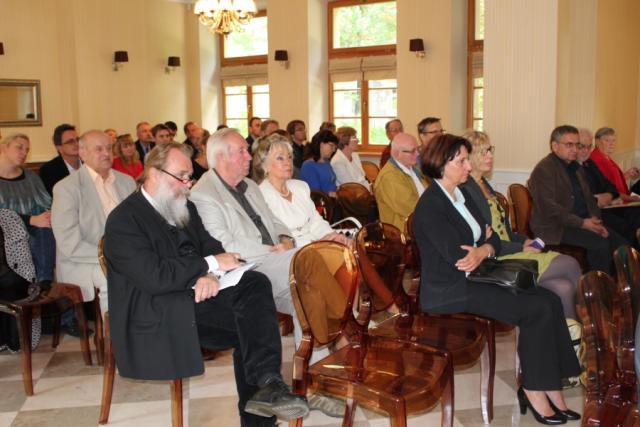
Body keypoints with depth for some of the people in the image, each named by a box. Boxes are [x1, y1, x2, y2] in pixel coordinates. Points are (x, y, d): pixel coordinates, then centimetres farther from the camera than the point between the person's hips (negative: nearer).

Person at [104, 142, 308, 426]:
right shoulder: (124, 220, -8)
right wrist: (210, 265, -15)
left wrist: (209, 274, -12)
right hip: (157, 313, -7)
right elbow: (154, 277, -19)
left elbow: (210, 245, 11)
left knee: (255, 283, -22)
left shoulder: (184, 208, 17)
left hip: (194, 293, 7)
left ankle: (266, 383, -26)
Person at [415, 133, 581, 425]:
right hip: (447, 291, -9)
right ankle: (534, 390, -2)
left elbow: (494, 239, 9)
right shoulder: (430, 205, -15)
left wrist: (482, 250, -12)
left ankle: (551, 387, -4)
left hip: (472, 279, 9)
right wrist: (485, 243, -2)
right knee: (537, 310, -17)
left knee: (550, 300, -8)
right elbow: (458, 258, -20)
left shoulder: (461, 195, 14)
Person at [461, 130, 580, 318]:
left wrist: (524, 240, 5)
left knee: (564, 287, -12)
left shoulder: (483, 184, 17)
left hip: (510, 252, 9)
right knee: (570, 264, -10)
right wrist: (520, 248, -14)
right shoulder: (465, 190, -14)